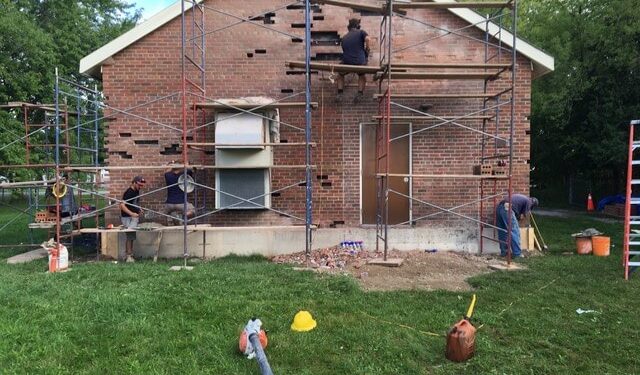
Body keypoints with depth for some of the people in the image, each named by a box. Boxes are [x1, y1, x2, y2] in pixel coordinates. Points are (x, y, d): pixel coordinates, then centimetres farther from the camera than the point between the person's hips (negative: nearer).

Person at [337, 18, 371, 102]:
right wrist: (367, 50, 4)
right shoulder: (361, 32, 8)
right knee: (362, 75, 29)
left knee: (340, 75, 32)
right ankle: (360, 93, 18)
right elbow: (368, 39, -13)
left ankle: (339, 93, 20)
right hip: (360, 62, -2)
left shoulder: (344, 38, 20)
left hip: (347, 63, 2)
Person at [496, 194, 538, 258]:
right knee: (515, 232, 0)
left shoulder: (522, 198, 34)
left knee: (502, 231, 16)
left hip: (499, 207, 9)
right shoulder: (528, 201, 10)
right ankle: (517, 253, 3)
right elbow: (522, 216, 9)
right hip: (507, 209, -9)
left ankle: (503, 252, 23)